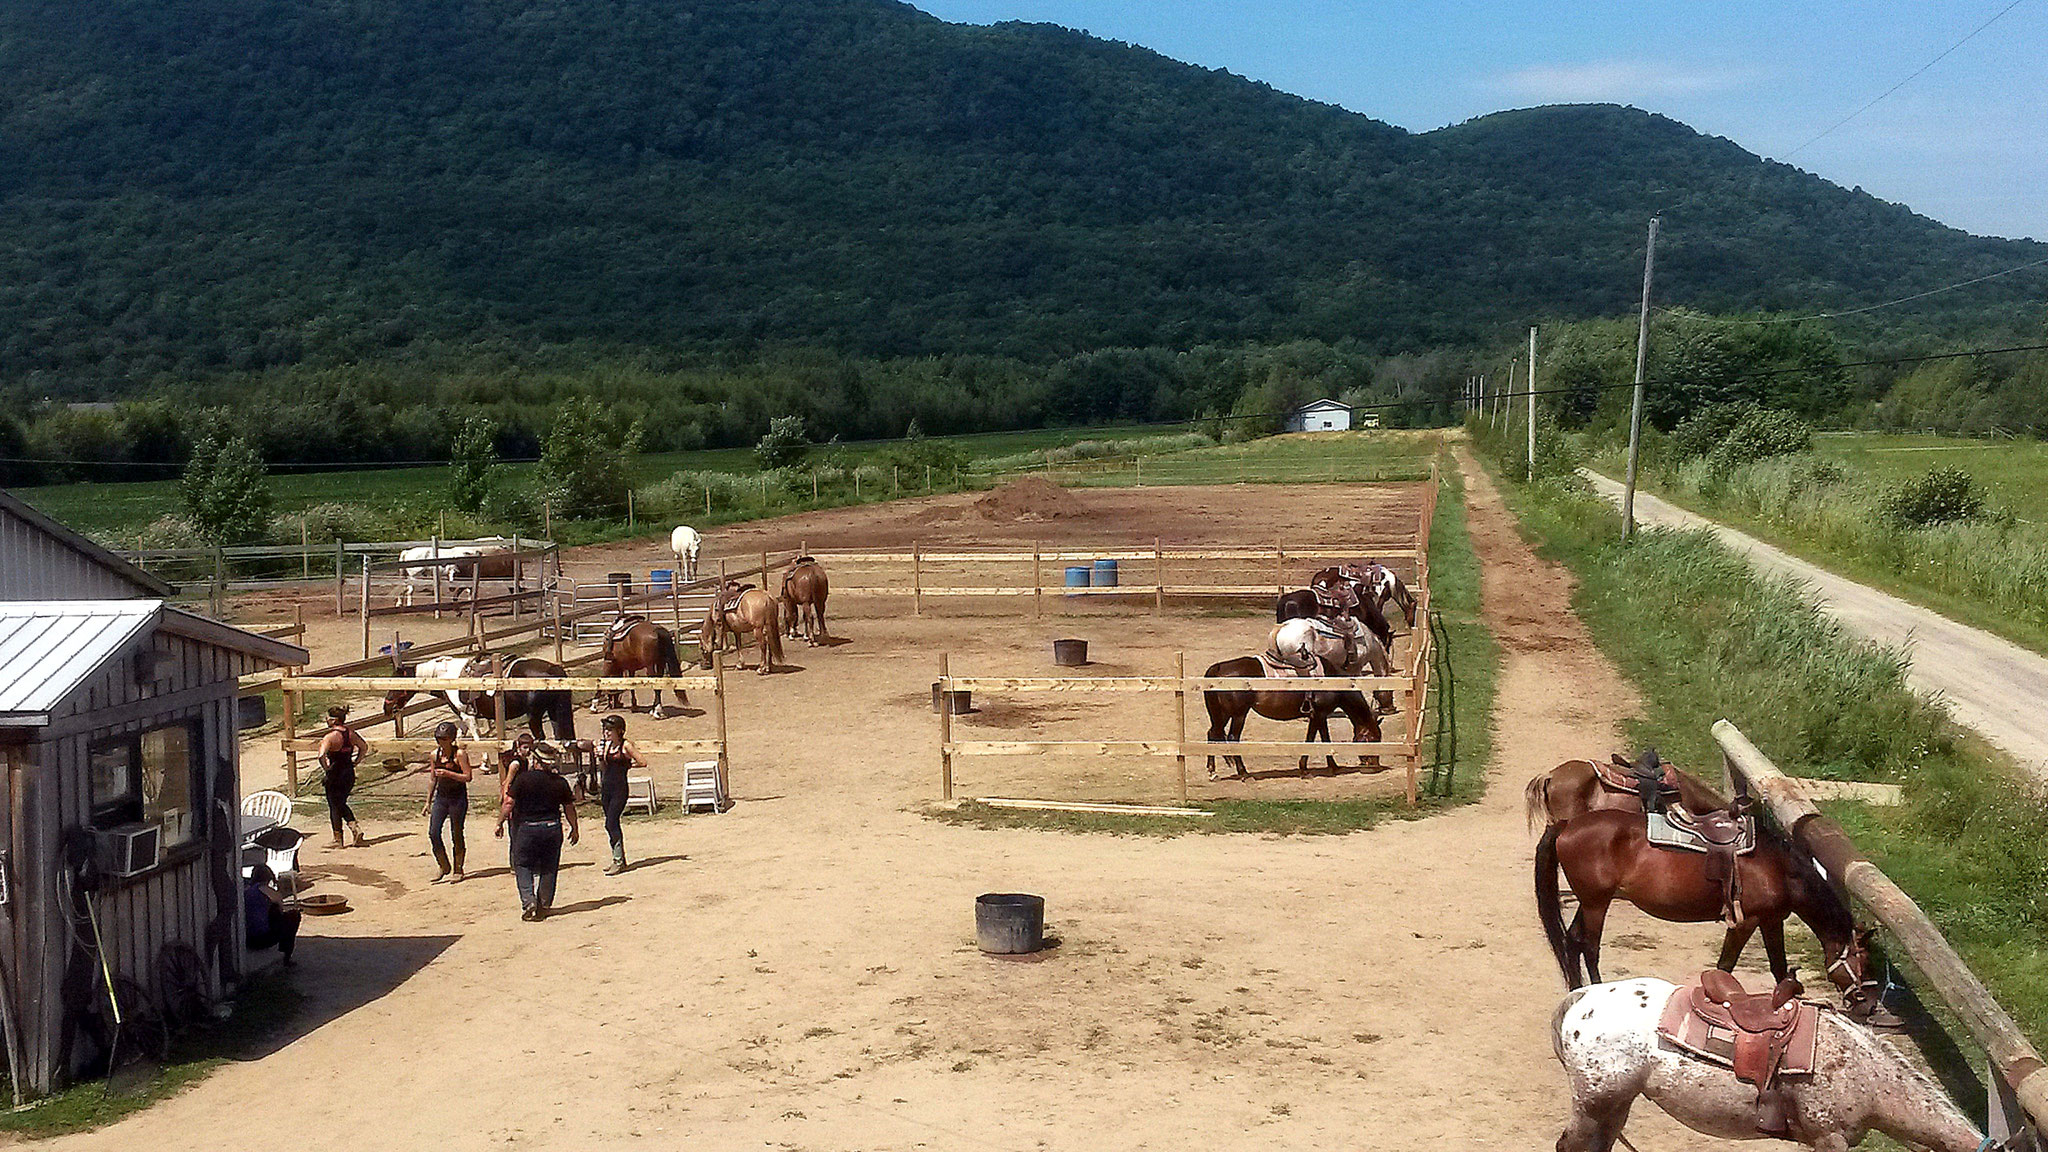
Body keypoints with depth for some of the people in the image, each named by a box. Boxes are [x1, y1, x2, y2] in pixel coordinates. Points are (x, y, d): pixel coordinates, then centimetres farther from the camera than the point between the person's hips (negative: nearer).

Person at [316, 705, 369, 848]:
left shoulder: (330, 736, -19)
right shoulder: (351, 733, 2)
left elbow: (322, 755, -32)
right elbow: (364, 748, 14)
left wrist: (326, 770, -19)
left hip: (335, 774, -6)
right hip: (349, 774, 6)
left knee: (334, 807, 8)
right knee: (342, 804, 23)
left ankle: (338, 840, 16)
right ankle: (355, 828, 7)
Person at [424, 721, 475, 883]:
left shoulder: (459, 754, -11)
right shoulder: (435, 754, 6)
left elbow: (468, 777, -16)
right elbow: (432, 780, 15)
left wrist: (447, 773, -26)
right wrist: (428, 802, 15)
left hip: (458, 798, -5)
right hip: (441, 797, 5)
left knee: (456, 835, 1)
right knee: (433, 833, -2)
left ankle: (458, 871, 14)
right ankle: (445, 869, 13)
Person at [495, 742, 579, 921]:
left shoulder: (523, 778, -7)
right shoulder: (560, 782, 2)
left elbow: (508, 803, -7)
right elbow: (569, 808, 8)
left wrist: (500, 823, 3)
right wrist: (574, 829, 19)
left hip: (528, 827, -3)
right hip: (553, 828, 3)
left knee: (522, 865, 8)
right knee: (548, 869, 12)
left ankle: (528, 901, -10)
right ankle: (544, 906, 14)